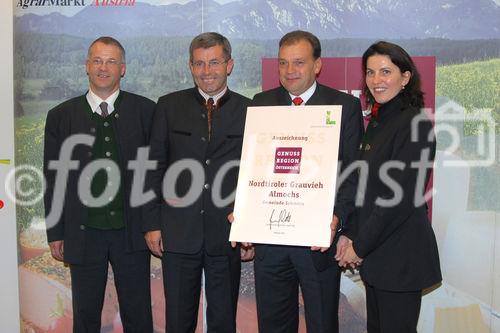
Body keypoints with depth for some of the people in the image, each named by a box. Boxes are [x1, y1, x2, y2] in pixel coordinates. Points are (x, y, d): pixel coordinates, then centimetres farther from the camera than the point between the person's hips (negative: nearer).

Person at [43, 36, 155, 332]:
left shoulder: (145, 111, 1)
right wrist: (55, 233, 4)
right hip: (84, 234, 1)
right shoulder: (61, 116, 4)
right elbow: (53, 179, 6)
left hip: (132, 232, -1)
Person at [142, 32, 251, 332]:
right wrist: (152, 223, 1)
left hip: (227, 234, 0)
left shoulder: (249, 111, 1)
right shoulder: (169, 106, 4)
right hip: (178, 234, 1)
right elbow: (155, 168, 5)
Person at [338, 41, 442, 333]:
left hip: (401, 254, -8)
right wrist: (354, 239, 5)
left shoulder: (415, 123, -15)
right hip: (375, 252, 8)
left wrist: (360, 246, -13)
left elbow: (401, 197, -19)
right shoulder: (377, 122, 11)